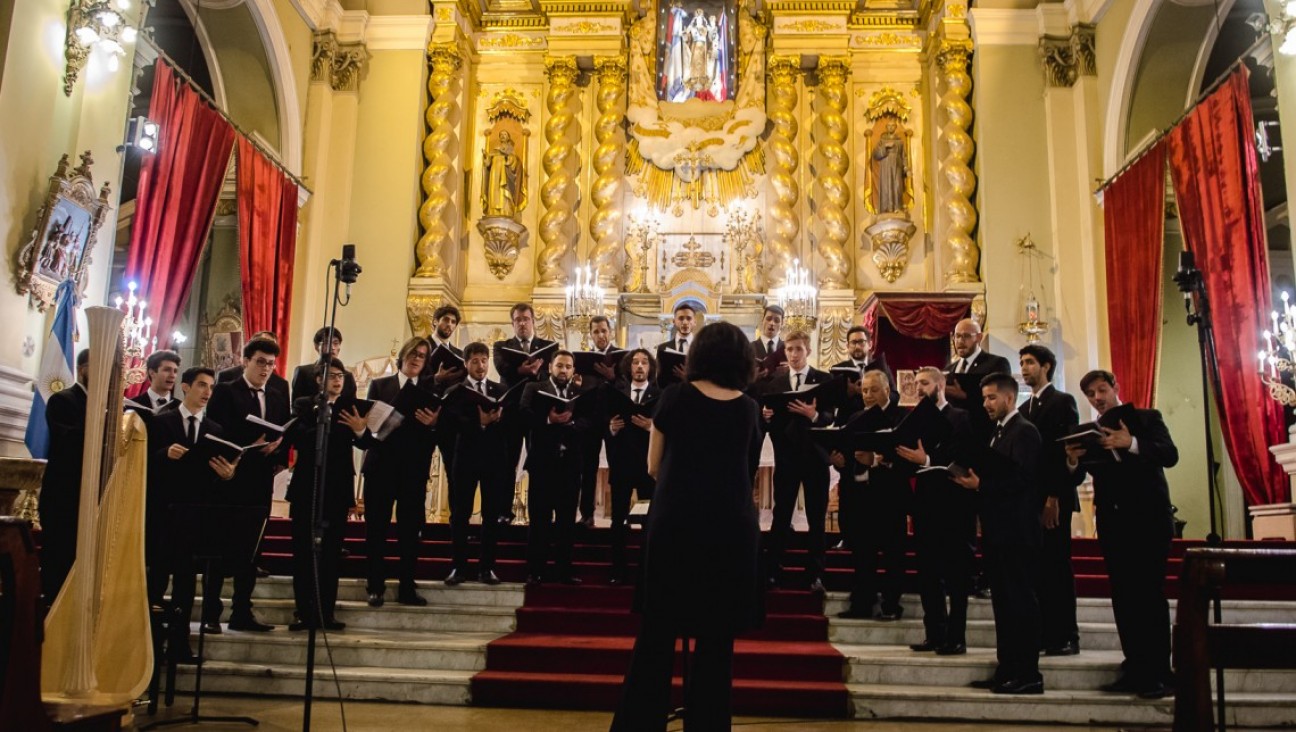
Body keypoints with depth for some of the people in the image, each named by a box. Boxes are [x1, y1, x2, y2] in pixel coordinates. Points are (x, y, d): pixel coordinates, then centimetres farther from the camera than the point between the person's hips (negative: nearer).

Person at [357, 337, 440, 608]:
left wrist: (433, 424, -21)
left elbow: (438, 433, 0)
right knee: (376, 527, 3)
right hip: (381, 465, 0)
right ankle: (375, 586, 11)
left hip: (414, 468, 0)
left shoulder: (430, 390, 9)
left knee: (411, 529, 3)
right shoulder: (379, 385, 10)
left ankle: (407, 588, 10)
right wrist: (371, 436, -19)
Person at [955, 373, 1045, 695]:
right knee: (1003, 602, 12)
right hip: (996, 530, 10)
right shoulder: (997, 433, 19)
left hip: (1016, 532, -10)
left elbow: (1021, 478, -20)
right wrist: (969, 478, 0)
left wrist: (981, 484, -22)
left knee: (1021, 601, -5)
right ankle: (1007, 671, 18)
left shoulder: (1024, 432, -10)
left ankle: (1028, 675, 1)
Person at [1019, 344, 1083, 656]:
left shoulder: (1063, 401, -2)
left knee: (1057, 566, -3)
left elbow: (1068, 451, -10)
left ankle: (1065, 637, 4)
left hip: (1054, 498, -6)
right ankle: (1041, 634, 9)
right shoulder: (1024, 408, 19)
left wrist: (1054, 497, -16)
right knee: (1035, 567, 4)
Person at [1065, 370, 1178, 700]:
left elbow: (1170, 455, -12)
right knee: (1123, 597, 5)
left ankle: (1159, 673, -4)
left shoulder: (1146, 418, 4)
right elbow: (1077, 477, 3)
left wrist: (1131, 444, -26)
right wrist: (1073, 461, -19)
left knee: (1151, 595, -7)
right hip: (1112, 522, 4)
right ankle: (1135, 669, 10)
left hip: (1148, 519, -4)